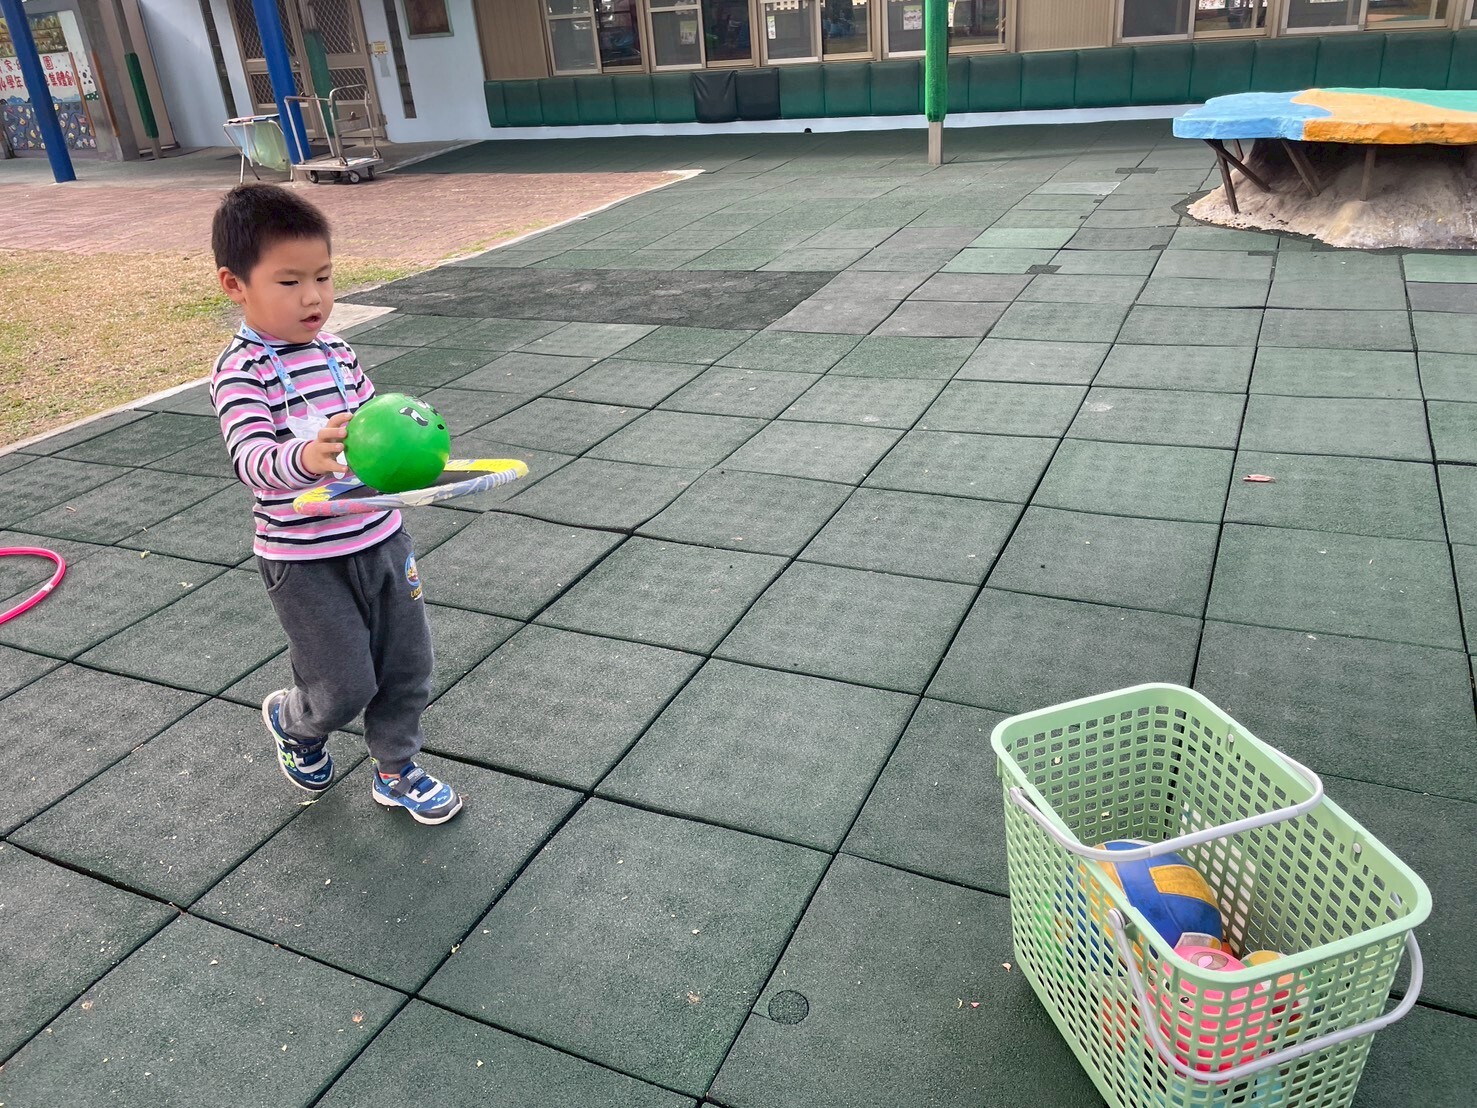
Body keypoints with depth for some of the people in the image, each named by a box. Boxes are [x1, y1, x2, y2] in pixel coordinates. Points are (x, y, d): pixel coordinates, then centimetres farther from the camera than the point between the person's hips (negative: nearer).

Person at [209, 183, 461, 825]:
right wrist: (307, 457, -49)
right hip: (305, 561, -6)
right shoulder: (241, 373, -16)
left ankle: (396, 771, 35)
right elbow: (250, 459, -29)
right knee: (346, 687, 0)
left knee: (406, 667, 13)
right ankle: (290, 720, 35)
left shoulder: (336, 351, 6)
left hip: (380, 538, 7)